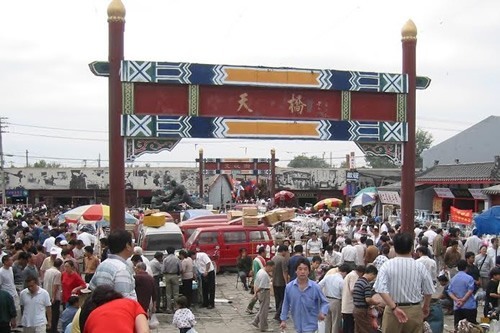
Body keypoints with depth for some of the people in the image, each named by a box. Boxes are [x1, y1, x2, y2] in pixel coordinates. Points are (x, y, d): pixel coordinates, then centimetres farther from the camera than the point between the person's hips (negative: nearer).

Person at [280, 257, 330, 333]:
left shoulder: (315, 287, -13)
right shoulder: (289, 287, -8)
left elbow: (324, 302, -2)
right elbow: (286, 304, 4)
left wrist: (323, 312, -21)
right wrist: (283, 320, 3)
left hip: (310, 325, -3)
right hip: (298, 325, 3)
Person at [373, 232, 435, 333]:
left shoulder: (387, 265, -8)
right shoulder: (420, 267, -5)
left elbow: (381, 290, -18)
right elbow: (428, 291, 3)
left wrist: (394, 308, -15)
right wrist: (426, 307, 21)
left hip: (392, 310, -1)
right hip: (415, 310, 1)